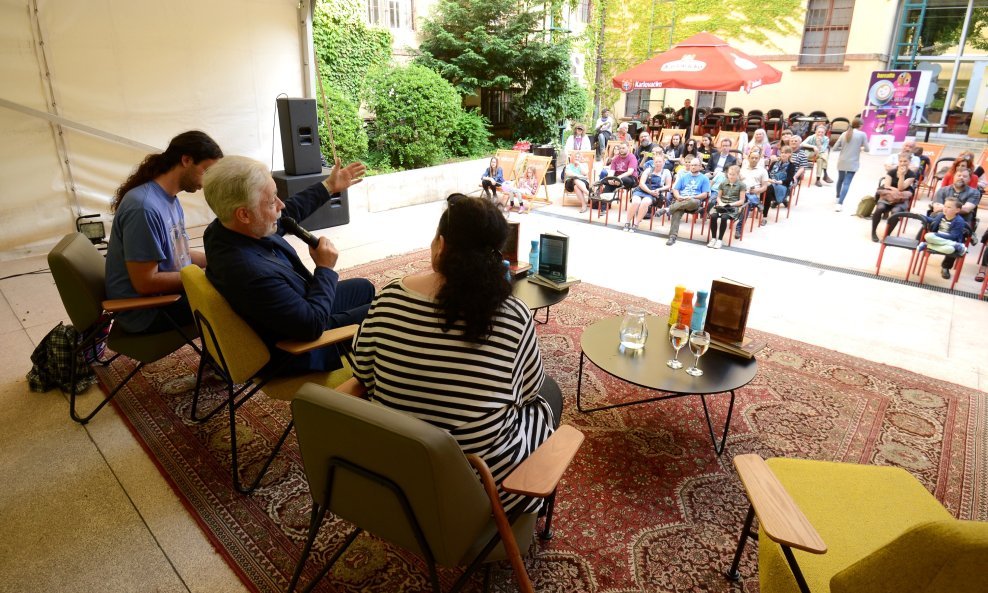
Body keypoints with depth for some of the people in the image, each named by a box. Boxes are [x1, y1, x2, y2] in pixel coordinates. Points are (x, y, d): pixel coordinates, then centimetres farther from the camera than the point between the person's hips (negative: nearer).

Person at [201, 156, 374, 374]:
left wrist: (329, 187, 12)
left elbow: (287, 213, 6)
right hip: (296, 350, -8)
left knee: (364, 288, 22)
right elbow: (313, 326, -32)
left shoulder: (225, 228, -14)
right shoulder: (253, 274, -41)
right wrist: (326, 269, -21)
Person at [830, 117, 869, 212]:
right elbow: (867, 149, -4)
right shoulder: (862, 134, -4)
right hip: (852, 163, -4)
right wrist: (860, 148, 16)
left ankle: (838, 197, 43)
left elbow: (835, 148, 3)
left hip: (842, 161, 4)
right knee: (847, 183, -7)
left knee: (840, 179, 24)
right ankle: (840, 203, -19)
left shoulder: (844, 134, 5)